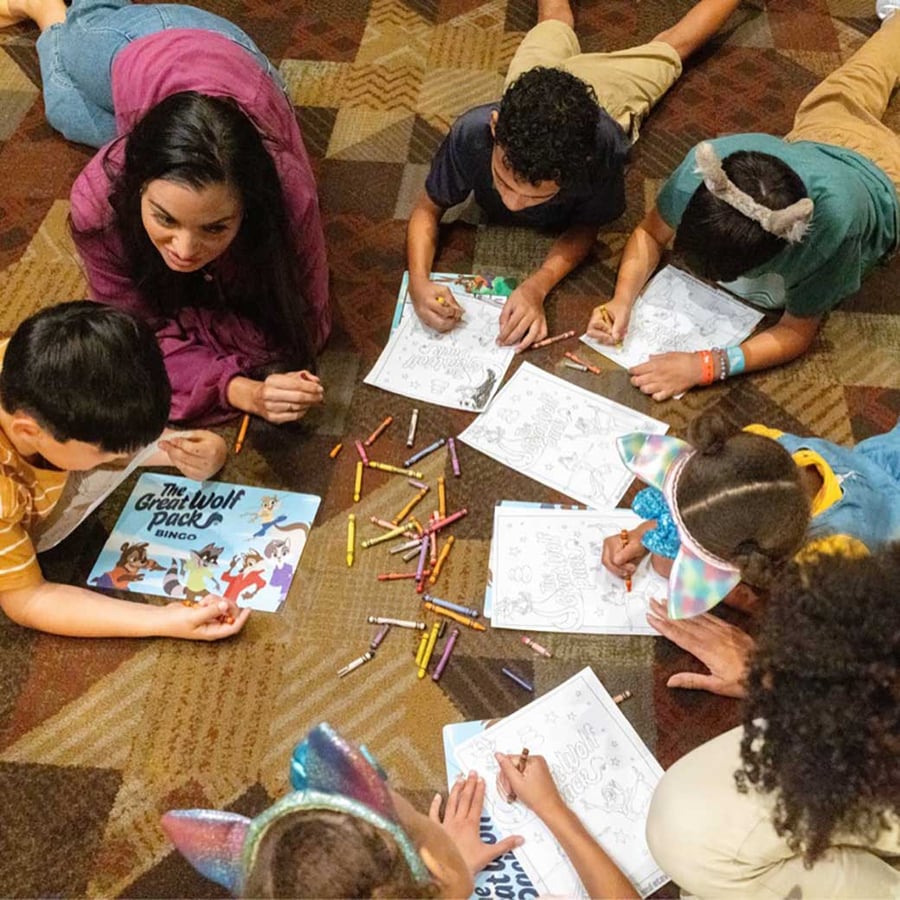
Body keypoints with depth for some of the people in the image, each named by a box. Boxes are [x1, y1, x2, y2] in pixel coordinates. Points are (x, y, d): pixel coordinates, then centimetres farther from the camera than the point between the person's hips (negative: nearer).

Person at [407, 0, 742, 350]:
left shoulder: (601, 149, -52)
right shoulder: (472, 133, -48)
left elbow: (585, 228, -32)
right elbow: (428, 210, -31)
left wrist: (536, 287, -51)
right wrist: (419, 281, -51)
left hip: (606, 96, -1)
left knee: (670, 47, 30)